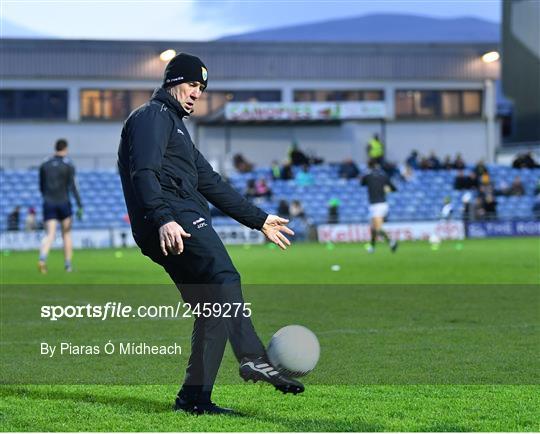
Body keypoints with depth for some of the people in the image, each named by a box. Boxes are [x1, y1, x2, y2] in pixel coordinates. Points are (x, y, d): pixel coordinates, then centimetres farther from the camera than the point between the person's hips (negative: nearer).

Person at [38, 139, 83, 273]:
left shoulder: (44, 165, 8)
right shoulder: (68, 166, -3)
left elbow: (41, 187, 15)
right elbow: (73, 186, -11)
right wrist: (80, 206, -11)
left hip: (48, 203, 2)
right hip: (63, 203, -2)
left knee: (49, 235, -5)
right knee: (66, 234, 13)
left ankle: (42, 258, -32)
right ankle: (68, 265, 15)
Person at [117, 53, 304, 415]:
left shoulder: (176, 126, 35)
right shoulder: (153, 116, 4)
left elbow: (211, 183, 35)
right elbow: (144, 173, -13)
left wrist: (259, 219, 32)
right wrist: (163, 219, -28)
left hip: (180, 223, 10)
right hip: (172, 224, -10)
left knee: (214, 308, 3)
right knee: (225, 282, -25)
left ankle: (196, 398, -1)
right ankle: (255, 359, -36)